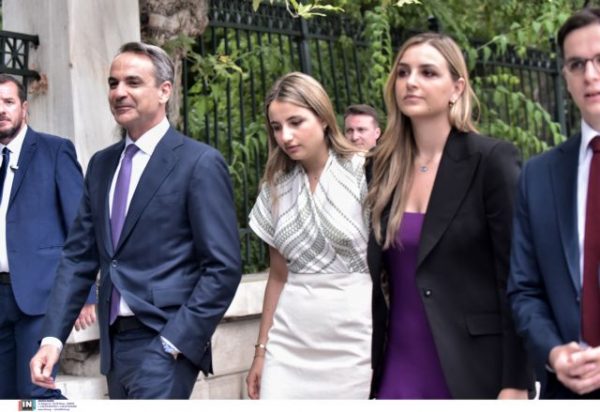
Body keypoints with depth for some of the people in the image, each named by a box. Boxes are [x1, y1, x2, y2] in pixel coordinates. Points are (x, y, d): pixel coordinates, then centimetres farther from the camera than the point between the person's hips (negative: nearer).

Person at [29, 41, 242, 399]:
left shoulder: (200, 163, -8)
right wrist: (53, 337, 0)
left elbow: (224, 267, -11)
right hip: (113, 343, 6)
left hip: (166, 343, -6)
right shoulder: (101, 164, 11)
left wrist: (173, 343, -16)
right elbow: (80, 256, 10)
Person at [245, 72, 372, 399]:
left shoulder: (363, 173, -4)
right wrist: (261, 349, 12)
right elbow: (278, 274, 14)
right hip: (289, 341, 4)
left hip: (355, 338, -4)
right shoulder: (276, 187, 10)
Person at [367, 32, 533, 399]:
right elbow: (378, 275, 11)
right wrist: (371, 370, 10)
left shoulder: (492, 159, -7)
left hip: (474, 371, -4)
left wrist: (516, 383, -13)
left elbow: (517, 278, -10)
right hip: (398, 372, 4)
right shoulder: (381, 167, 7)